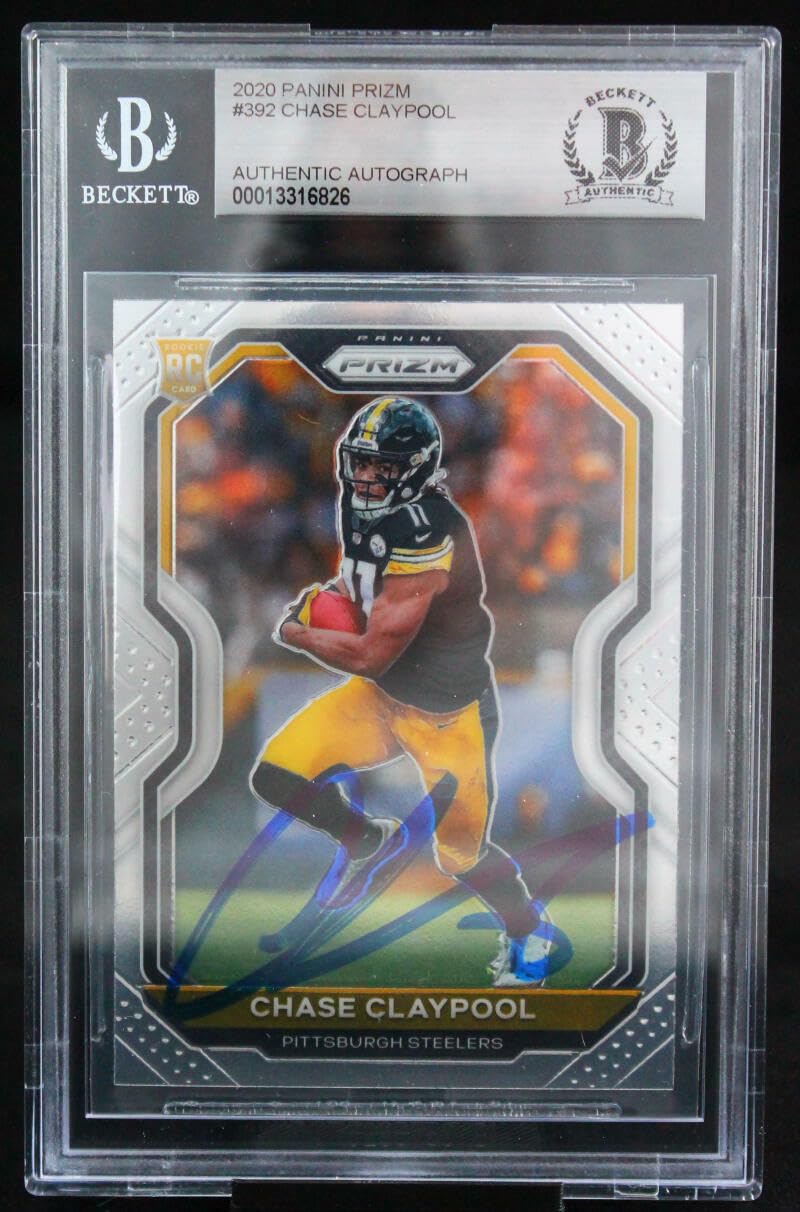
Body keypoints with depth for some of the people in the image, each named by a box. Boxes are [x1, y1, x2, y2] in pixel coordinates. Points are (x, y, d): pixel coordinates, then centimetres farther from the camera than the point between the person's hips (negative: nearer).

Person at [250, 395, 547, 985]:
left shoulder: (428, 536, -31)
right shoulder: (366, 512, -3)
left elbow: (369, 656, -27)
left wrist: (296, 634, -11)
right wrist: (326, 596, -3)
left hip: (449, 711, -7)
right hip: (380, 694, 7)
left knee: (462, 858, 7)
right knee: (277, 776, -9)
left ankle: (526, 932, 40)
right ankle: (367, 839, 20)